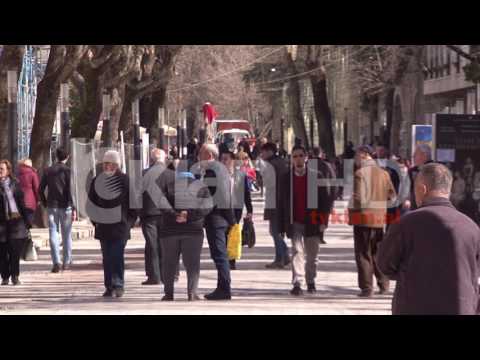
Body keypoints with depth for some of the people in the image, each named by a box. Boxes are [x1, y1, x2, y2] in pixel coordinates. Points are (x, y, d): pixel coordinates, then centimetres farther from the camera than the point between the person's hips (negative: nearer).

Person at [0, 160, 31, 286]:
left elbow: (21, 203, 11)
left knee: (15, 251, -6)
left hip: (16, 220, 0)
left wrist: (26, 221, 9)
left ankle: (15, 276, 1)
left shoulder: (15, 184, 8)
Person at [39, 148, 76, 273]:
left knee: (53, 234, 2)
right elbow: (70, 190, -12)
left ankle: (56, 262, -9)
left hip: (52, 206, 2)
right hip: (65, 206, -2)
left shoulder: (48, 171, 5)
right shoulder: (67, 170, -6)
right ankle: (66, 262, 16)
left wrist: (45, 204, 13)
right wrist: (74, 208, -10)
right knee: (66, 234, 9)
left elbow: (40, 189, 5)